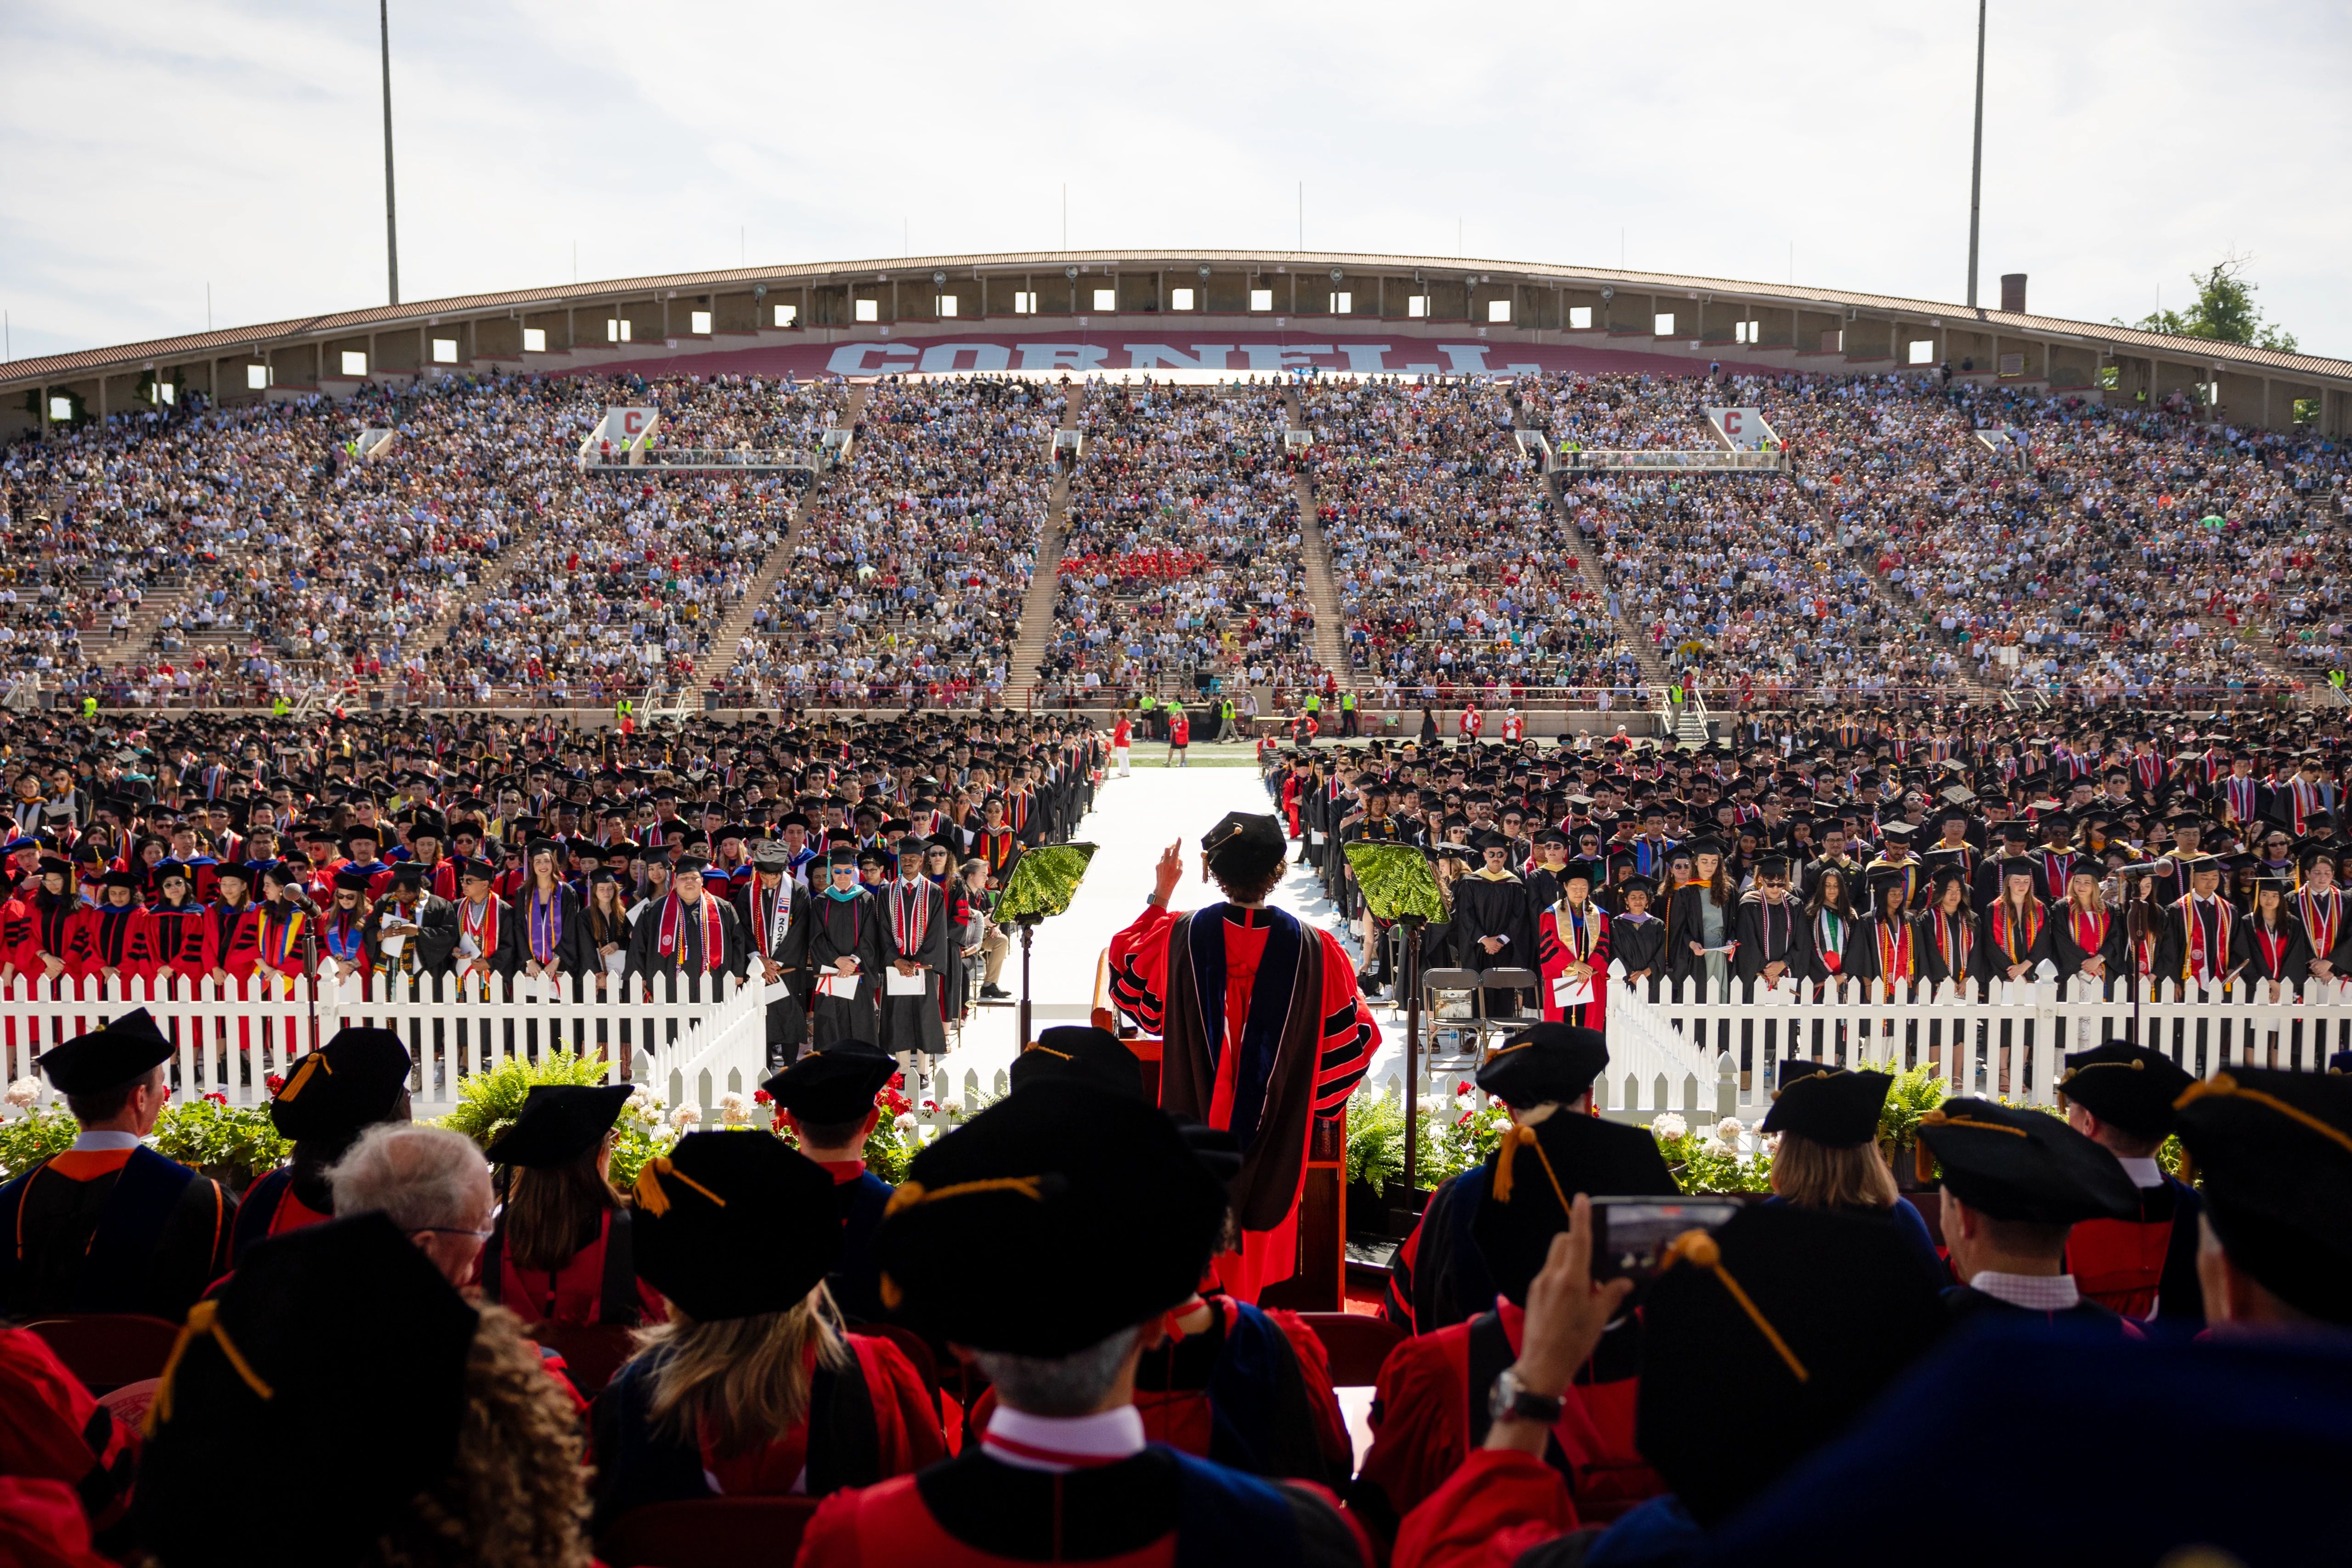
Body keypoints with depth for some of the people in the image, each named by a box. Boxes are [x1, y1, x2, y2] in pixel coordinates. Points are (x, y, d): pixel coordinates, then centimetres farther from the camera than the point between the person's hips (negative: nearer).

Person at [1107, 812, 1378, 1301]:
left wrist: (1160, 896, 12)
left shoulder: (1181, 935, -14)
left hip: (1194, 1127, 1)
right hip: (1272, 1135, 0)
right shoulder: (1312, 947, -15)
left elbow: (1126, 971, 8)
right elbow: (1355, 1034, -3)